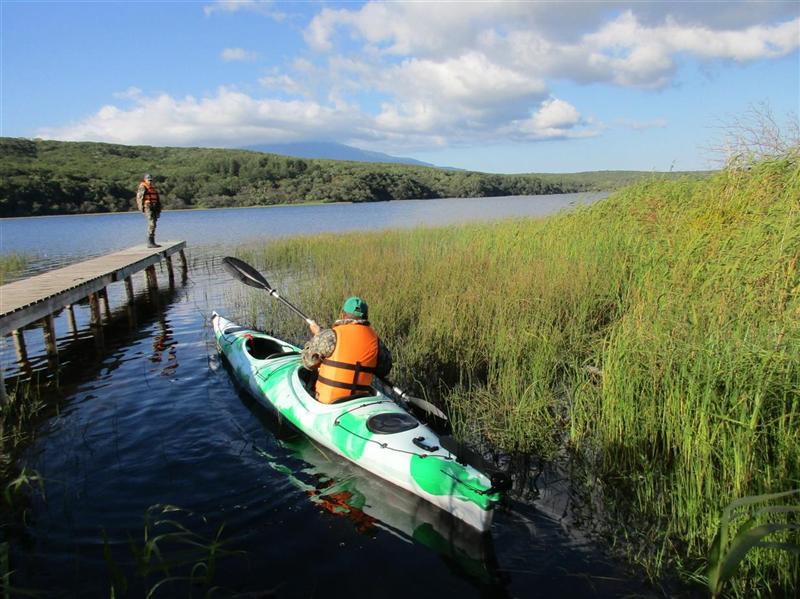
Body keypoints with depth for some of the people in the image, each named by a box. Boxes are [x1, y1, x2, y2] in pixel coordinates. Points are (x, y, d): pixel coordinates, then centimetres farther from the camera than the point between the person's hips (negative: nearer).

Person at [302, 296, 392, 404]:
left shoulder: (331, 336, -13)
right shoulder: (374, 339, -1)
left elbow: (309, 362, -3)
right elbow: (383, 371, 12)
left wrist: (317, 335, 10)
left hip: (328, 400, -4)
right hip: (360, 399, 4)